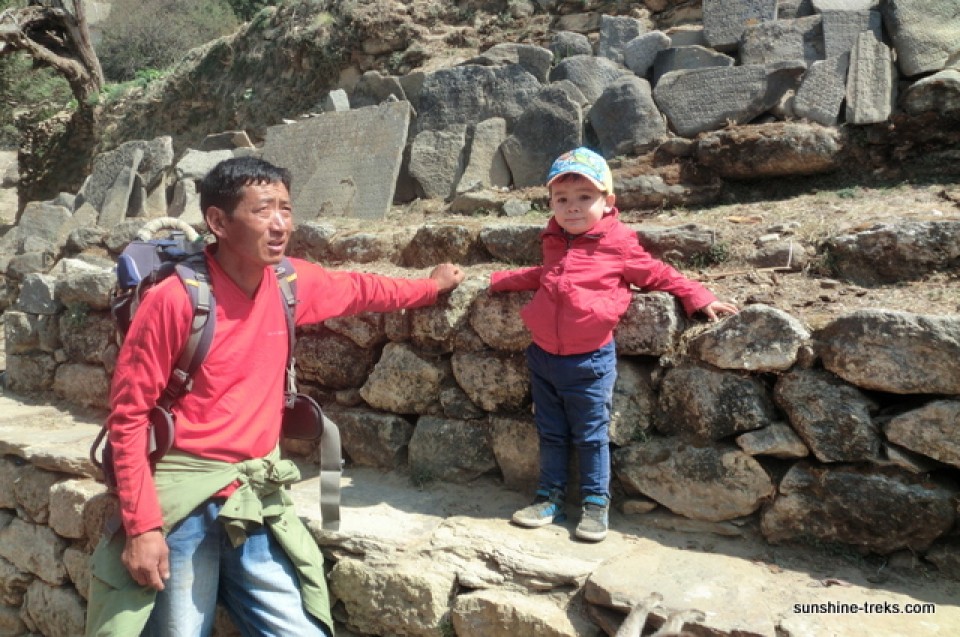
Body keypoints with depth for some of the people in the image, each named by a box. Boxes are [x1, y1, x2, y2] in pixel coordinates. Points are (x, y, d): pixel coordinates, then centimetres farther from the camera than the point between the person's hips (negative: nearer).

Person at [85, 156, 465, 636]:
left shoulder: (292, 282, -1)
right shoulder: (175, 299, -16)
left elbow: (359, 289, 20)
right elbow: (128, 415, -11)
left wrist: (432, 287, 31)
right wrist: (143, 525, -14)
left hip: (258, 501, 5)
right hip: (183, 501, -4)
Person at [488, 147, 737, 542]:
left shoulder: (616, 245, -6)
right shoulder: (554, 242, 10)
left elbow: (657, 275, 3)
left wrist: (700, 299, -3)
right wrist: (500, 281, 32)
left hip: (589, 362, -5)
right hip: (544, 357, 5)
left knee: (591, 436, 6)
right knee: (550, 433, 15)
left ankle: (596, 505, 20)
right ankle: (550, 498, 28)